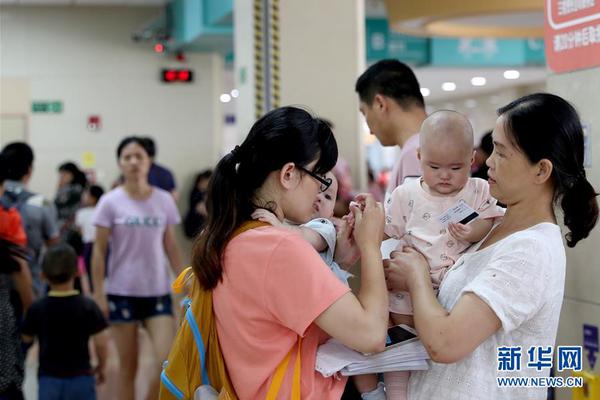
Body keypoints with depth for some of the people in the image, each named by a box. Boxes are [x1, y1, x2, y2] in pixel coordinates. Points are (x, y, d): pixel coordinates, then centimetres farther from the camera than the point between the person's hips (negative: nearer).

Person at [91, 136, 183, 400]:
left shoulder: (164, 201, 3)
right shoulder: (110, 202, -5)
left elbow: (171, 248, 8)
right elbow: (99, 251, -2)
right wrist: (98, 294, -7)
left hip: (158, 293, 2)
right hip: (122, 293, -2)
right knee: (128, 367, 5)